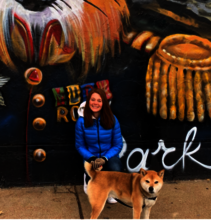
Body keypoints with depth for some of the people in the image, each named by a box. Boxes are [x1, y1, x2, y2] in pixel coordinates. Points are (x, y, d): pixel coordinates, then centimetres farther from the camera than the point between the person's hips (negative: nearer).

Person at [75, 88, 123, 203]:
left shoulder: (112, 120, -7)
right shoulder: (81, 121, -8)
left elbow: (118, 144, -3)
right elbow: (80, 146, 0)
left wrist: (105, 158, -17)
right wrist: (91, 158, -17)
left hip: (109, 156, 1)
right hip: (91, 158, -1)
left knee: (116, 170, -34)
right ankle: (89, 178, 14)